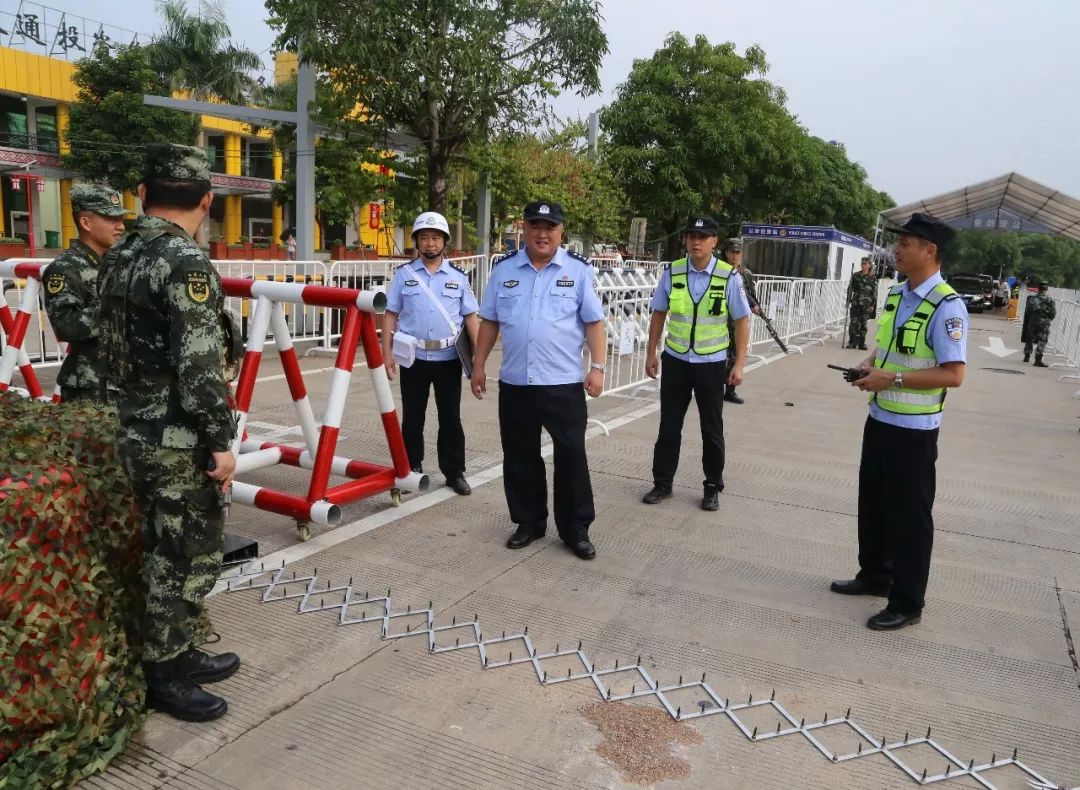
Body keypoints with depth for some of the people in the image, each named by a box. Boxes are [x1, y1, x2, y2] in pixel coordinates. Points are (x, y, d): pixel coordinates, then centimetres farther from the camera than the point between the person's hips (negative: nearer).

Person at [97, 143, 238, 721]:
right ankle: (164, 677, 15)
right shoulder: (185, 262, -19)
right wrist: (221, 442, -17)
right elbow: (199, 366, -23)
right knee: (189, 560, 3)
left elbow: (114, 348, 16)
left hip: (137, 434, 9)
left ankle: (181, 654, 30)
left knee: (165, 556, 18)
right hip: (180, 442, -9)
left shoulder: (117, 258, 9)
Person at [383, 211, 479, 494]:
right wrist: (387, 353, -3)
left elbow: (470, 317, 5)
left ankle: (454, 472, 15)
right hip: (413, 357, 0)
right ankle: (411, 468, 24)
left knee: (451, 418, 5)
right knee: (412, 417, 10)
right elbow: (390, 315, 4)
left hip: (448, 358, 0)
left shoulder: (458, 277, 6)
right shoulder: (404, 274, 4)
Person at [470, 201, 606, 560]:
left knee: (571, 456, 2)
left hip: (563, 384, -3)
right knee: (520, 457, 11)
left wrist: (598, 367, -9)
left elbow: (594, 322, -1)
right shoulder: (504, 270, 7)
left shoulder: (579, 270, 0)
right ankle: (529, 522, 27)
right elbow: (489, 322, 12)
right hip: (514, 383, 3)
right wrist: (478, 365, 9)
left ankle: (575, 529, 16)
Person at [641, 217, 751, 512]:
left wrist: (739, 364, -8)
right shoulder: (672, 272, -5)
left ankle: (712, 487, 26)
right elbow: (658, 314, 5)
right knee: (669, 426, 10)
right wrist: (651, 354, 6)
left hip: (712, 363, -1)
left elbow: (742, 321, -4)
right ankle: (662, 483, 24)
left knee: (712, 429, 11)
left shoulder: (729, 276, -10)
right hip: (675, 360, 2)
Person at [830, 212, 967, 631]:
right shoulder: (895, 294, 7)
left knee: (908, 514, 4)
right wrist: (869, 364, 0)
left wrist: (892, 379, -24)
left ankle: (907, 602, 20)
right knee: (872, 502, 20)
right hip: (880, 417, 9)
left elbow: (952, 374, -23)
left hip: (913, 428, -9)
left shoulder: (946, 306, -19)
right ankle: (874, 575, 39)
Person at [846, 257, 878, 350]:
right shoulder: (855, 276, 5)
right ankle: (852, 342, 8)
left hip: (866, 304, -1)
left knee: (864, 323, 3)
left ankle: (862, 343, 11)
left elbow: (875, 292, 0)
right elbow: (850, 289, 9)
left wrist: (873, 305, -5)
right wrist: (848, 300, 2)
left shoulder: (873, 278, 1)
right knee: (854, 322, -1)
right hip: (856, 303, 1)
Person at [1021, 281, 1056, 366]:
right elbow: (1053, 312, -4)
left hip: (1032, 322, 4)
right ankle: (1038, 360, -15)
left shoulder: (1031, 299, 3)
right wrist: (1049, 319, 13)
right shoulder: (1049, 300, -6)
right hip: (1044, 323, -3)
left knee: (1029, 340, 17)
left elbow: (1027, 311, 5)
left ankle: (1027, 357, 29)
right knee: (1042, 341, -5)